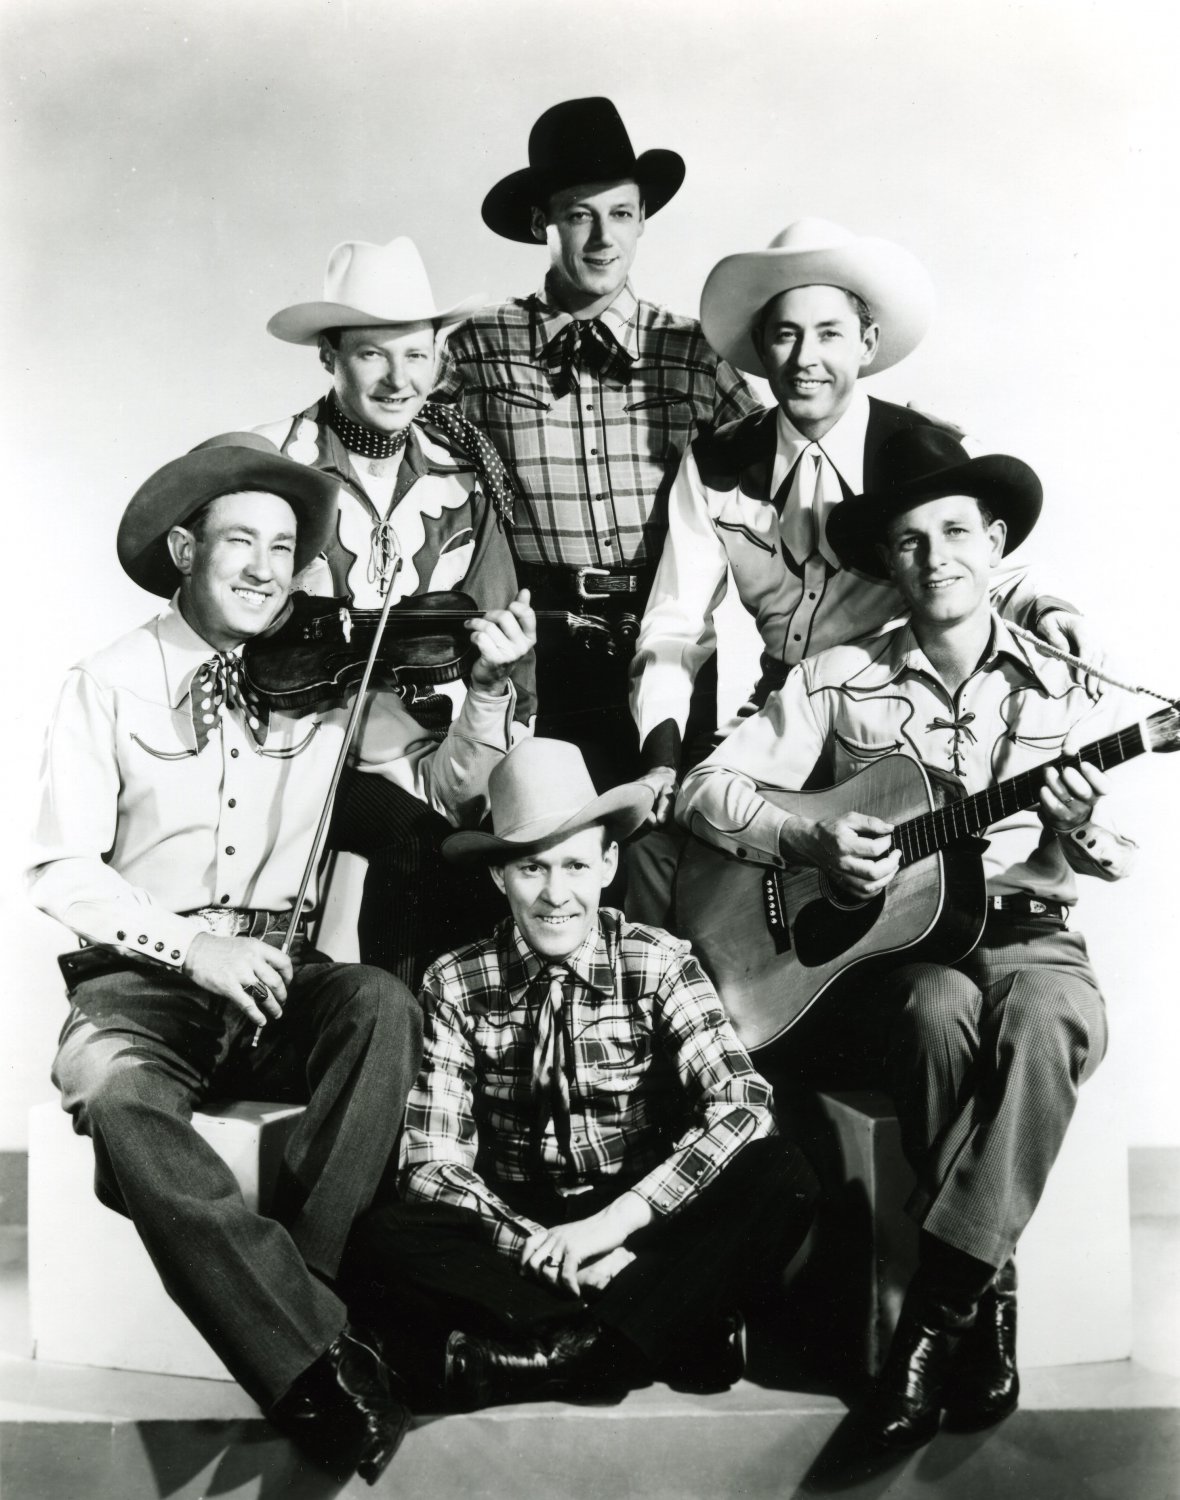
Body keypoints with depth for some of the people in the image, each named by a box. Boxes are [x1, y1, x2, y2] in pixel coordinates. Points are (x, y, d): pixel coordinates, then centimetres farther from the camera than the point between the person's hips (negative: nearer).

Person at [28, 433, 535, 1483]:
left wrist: (493, 688, -16)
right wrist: (194, 947, -17)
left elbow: (447, 788, 1)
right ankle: (321, 1363, -26)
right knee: (119, 1100, -32)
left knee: (384, 1005, -29)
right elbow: (63, 872, -4)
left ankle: (296, 1280, -21)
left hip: (277, 981, 2)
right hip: (140, 982, -1)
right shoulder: (109, 684, 2)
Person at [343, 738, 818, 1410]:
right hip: (512, 1237, 0)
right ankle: (669, 1332, -24)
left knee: (783, 1178, -26)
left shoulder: (658, 963, -5)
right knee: (379, 1244, -27)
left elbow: (744, 1103, -17)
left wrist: (615, 1217, -26)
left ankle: (515, 1358, -26)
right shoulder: (456, 984, -3)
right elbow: (433, 1163, -8)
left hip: (641, 1231, 0)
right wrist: (536, 1246, -24)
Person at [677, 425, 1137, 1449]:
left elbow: (1114, 861, 4)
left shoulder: (1068, 686, 7)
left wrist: (1080, 828, -20)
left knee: (1047, 1018, -34)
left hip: (1028, 937, 1)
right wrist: (812, 841, -16)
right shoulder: (840, 681, 4)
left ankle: (939, 1303, -22)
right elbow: (707, 789, 0)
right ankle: (984, 1288, -13)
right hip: (890, 944, 0)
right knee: (939, 1008, -35)